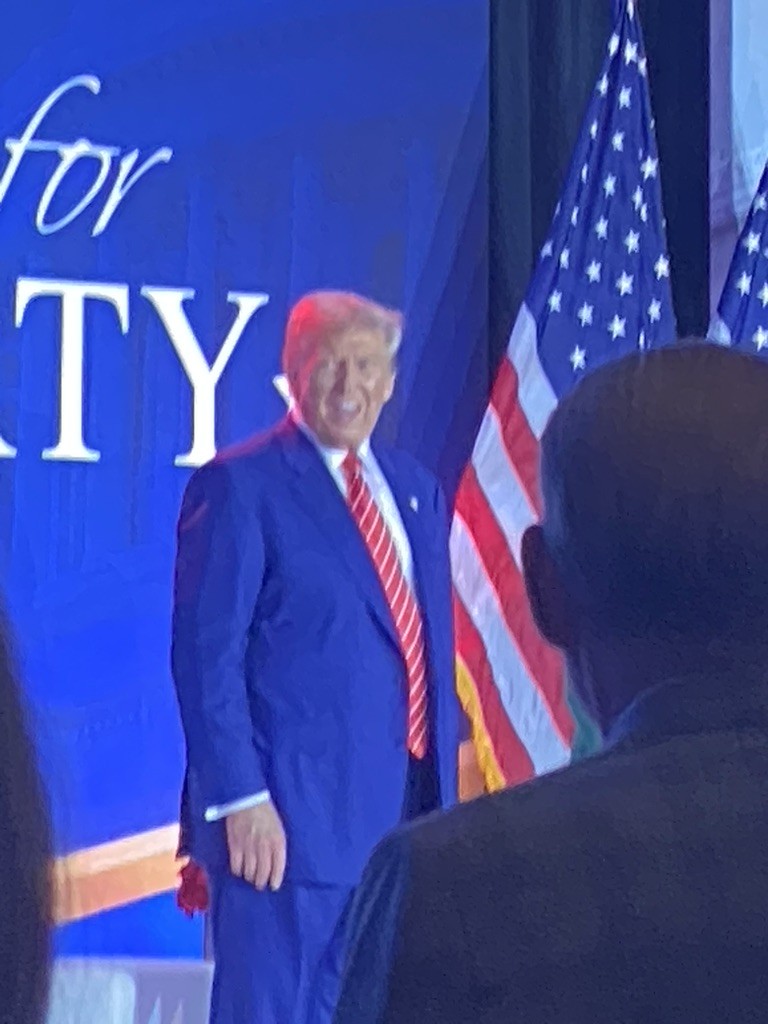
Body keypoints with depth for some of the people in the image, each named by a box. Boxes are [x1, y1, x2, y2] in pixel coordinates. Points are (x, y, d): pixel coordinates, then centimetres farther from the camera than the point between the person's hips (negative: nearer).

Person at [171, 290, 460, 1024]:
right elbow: (206, 654, -11)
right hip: (287, 817, -7)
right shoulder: (239, 487, -6)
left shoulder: (416, 490, 15)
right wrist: (240, 799, -17)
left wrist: (441, 795, 13)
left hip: (401, 815, 7)